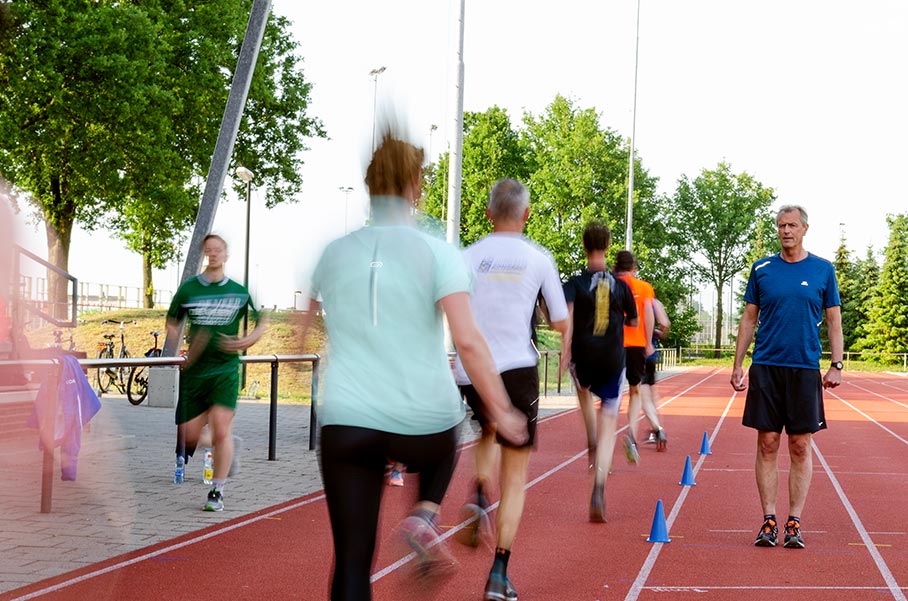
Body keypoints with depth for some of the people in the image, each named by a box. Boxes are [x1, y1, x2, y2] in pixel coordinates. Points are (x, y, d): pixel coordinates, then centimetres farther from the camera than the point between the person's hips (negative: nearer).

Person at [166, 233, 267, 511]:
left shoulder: (239, 291, 1)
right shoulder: (188, 288, 2)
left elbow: (262, 321, 12)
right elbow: (172, 323, 12)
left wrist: (249, 340, -7)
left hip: (226, 369, -2)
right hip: (195, 370, 2)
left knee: (221, 432, -11)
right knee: (190, 435, 5)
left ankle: (217, 492, 2)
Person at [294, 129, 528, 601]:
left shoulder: (334, 254, 6)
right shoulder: (438, 254, -5)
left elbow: (301, 336, 16)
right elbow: (467, 341, -13)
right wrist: (501, 411, -6)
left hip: (347, 424, 1)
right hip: (424, 426, -1)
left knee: (352, 563, 5)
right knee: (443, 445, 36)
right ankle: (424, 514, 8)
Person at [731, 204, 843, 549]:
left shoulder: (823, 270, 5)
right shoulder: (762, 269, 7)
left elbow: (833, 320, 8)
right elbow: (749, 319, 10)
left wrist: (836, 365, -1)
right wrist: (737, 365, 5)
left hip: (805, 368, -1)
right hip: (765, 366, 1)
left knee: (800, 447, 1)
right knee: (767, 445, 1)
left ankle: (794, 523, 8)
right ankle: (769, 521, 6)